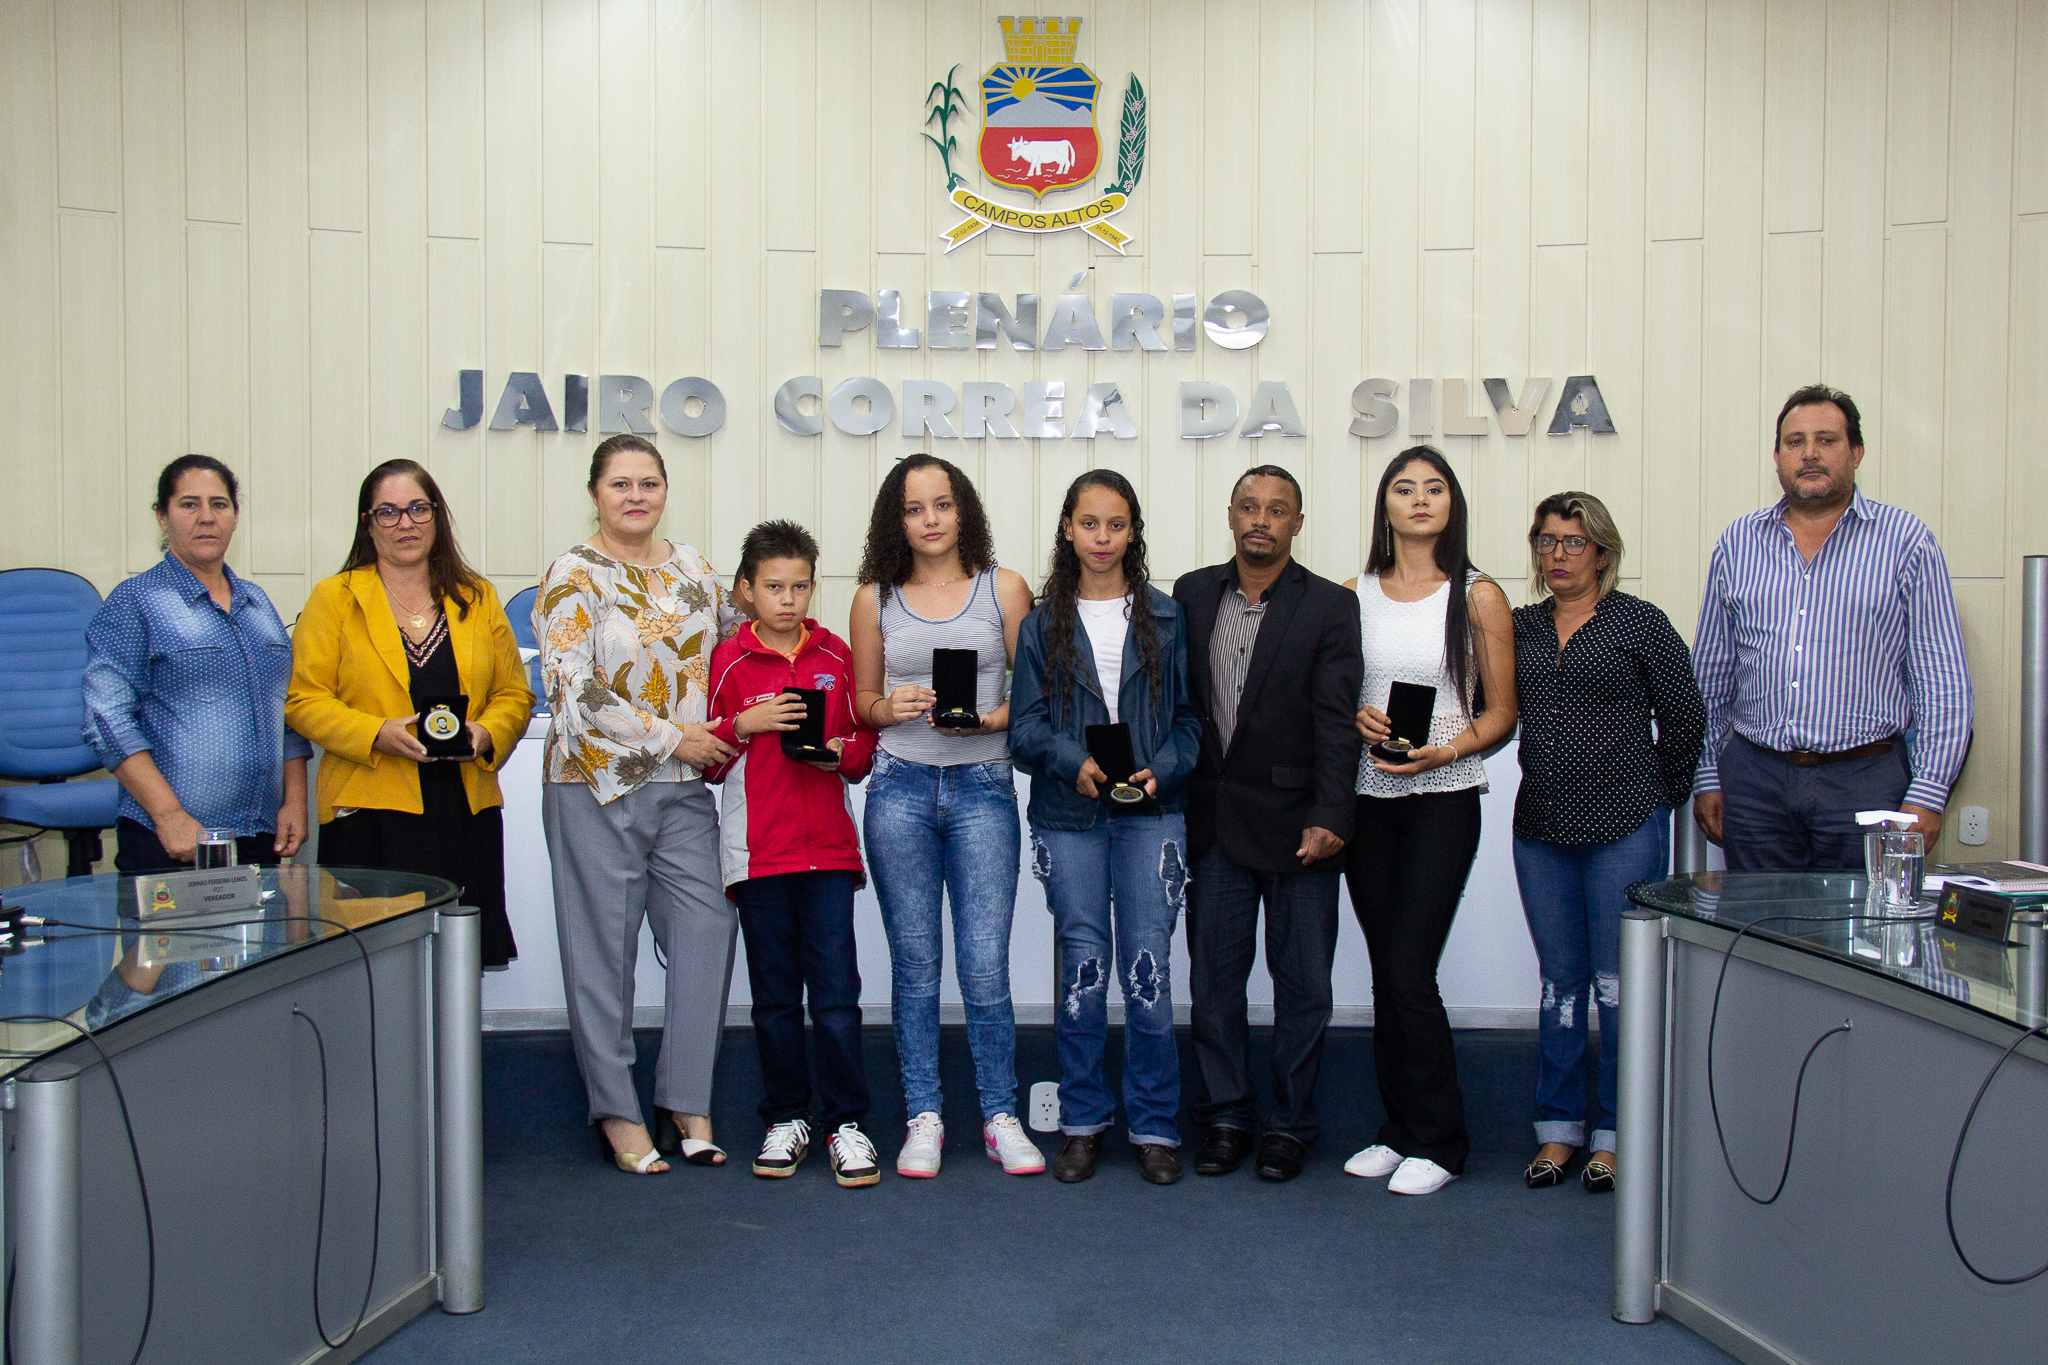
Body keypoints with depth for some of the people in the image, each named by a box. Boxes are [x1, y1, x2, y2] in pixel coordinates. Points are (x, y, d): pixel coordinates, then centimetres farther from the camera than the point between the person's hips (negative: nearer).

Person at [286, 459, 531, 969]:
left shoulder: (477, 597, 15)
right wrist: (378, 735, -14)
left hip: (465, 810, 3)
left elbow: (515, 693, 15)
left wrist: (486, 733, -6)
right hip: (370, 811, -2)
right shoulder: (334, 598, 7)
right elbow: (303, 700, 1)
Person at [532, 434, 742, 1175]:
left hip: (684, 788, 5)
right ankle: (617, 1113, 16)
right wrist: (672, 739, -12)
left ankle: (686, 1102, 13)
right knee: (604, 948, 3)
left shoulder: (690, 566, 11)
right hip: (598, 786, -5)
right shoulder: (574, 576, -6)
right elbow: (575, 690, -13)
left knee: (708, 931, 0)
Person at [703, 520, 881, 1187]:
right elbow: (706, 761, 4)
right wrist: (745, 724, -12)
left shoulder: (835, 654, 9)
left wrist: (841, 750, -7)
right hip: (757, 849, 0)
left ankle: (846, 1122, 7)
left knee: (836, 992, -2)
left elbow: (865, 743, 14)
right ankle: (786, 1119, 21)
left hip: (828, 845, 1)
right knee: (774, 995, 8)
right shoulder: (728, 660, 3)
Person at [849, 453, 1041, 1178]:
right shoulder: (875, 598, 9)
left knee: (985, 966, -3)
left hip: (982, 789, -1)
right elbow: (862, 701, 14)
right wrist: (891, 707, -7)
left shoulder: (1003, 589, 5)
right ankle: (923, 1118, 18)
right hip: (900, 790, 2)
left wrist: (989, 718, -13)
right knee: (914, 964, 7)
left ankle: (1001, 1117, 13)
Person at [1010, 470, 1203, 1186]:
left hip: (1150, 812, 0)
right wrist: (1076, 763, -16)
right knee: (1083, 967, 4)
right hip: (1069, 816, 1)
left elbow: (1190, 716, 6)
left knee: (1148, 967, -1)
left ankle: (1154, 1126, 11)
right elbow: (1025, 725, 2)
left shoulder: (1166, 618, 7)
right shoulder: (1043, 623, 8)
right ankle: (1082, 1122, 18)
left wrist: (1161, 770, -12)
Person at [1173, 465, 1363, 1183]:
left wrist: (1329, 819, -16)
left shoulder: (1330, 606, -3)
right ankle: (1225, 1118, 22)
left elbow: (1336, 721, -8)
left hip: (1296, 822, -3)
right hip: (1213, 821, 3)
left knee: (1303, 983, 6)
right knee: (1212, 978, 8)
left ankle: (1290, 1125, 20)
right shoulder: (1192, 594, 7)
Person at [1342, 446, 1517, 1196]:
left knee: (1409, 971, -8)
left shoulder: (1479, 596, 0)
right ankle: (1399, 1128, 21)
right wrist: (1356, 717, -8)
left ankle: (1437, 1142, 7)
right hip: (1367, 796, 4)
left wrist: (1446, 750, -15)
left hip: (1442, 799, -3)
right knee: (1386, 972, 8)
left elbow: (1501, 712, 2)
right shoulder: (1355, 594, 7)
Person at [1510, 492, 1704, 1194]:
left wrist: (1661, 796, 6)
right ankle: (1559, 1128, 20)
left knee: (1620, 982, 1)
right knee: (1560, 979, 11)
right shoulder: (1521, 626, 11)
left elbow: (1684, 719, 2)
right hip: (1540, 827, 4)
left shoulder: (1641, 622, -1)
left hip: (1624, 827, -4)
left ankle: (1616, 1135, 13)